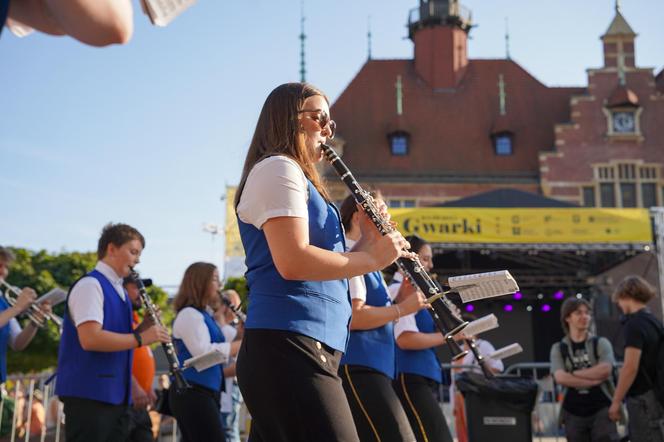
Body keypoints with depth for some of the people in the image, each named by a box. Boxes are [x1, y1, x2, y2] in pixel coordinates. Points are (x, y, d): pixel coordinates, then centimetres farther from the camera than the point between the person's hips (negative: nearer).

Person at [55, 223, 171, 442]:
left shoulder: (119, 291, 17)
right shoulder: (90, 285, -11)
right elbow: (89, 338, -24)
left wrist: (145, 326, 2)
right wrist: (141, 338, -22)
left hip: (117, 395, 9)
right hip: (88, 394, -9)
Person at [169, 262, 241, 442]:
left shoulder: (204, 315, 19)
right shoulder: (189, 314, -10)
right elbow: (203, 354, -21)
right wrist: (243, 344, -16)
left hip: (202, 393, 10)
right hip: (193, 394, -10)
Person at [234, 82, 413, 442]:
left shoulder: (296, 178, 25)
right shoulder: (277, 168, -5)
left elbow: (328, 269, 22)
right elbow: (293, 262, -19)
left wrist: (370, 239, 9)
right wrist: (372, 259, -11)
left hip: (295, 348, 10)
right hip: (288, 347, -10)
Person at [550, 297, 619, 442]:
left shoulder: (601, 343, 6)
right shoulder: (558, 348, 7)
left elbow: (605, 370, -11)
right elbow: (560, 378, -10)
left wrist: (574, 374, -7)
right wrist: (595, 380, -13)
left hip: (601, 409, -1)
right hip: (573, 412, 1)